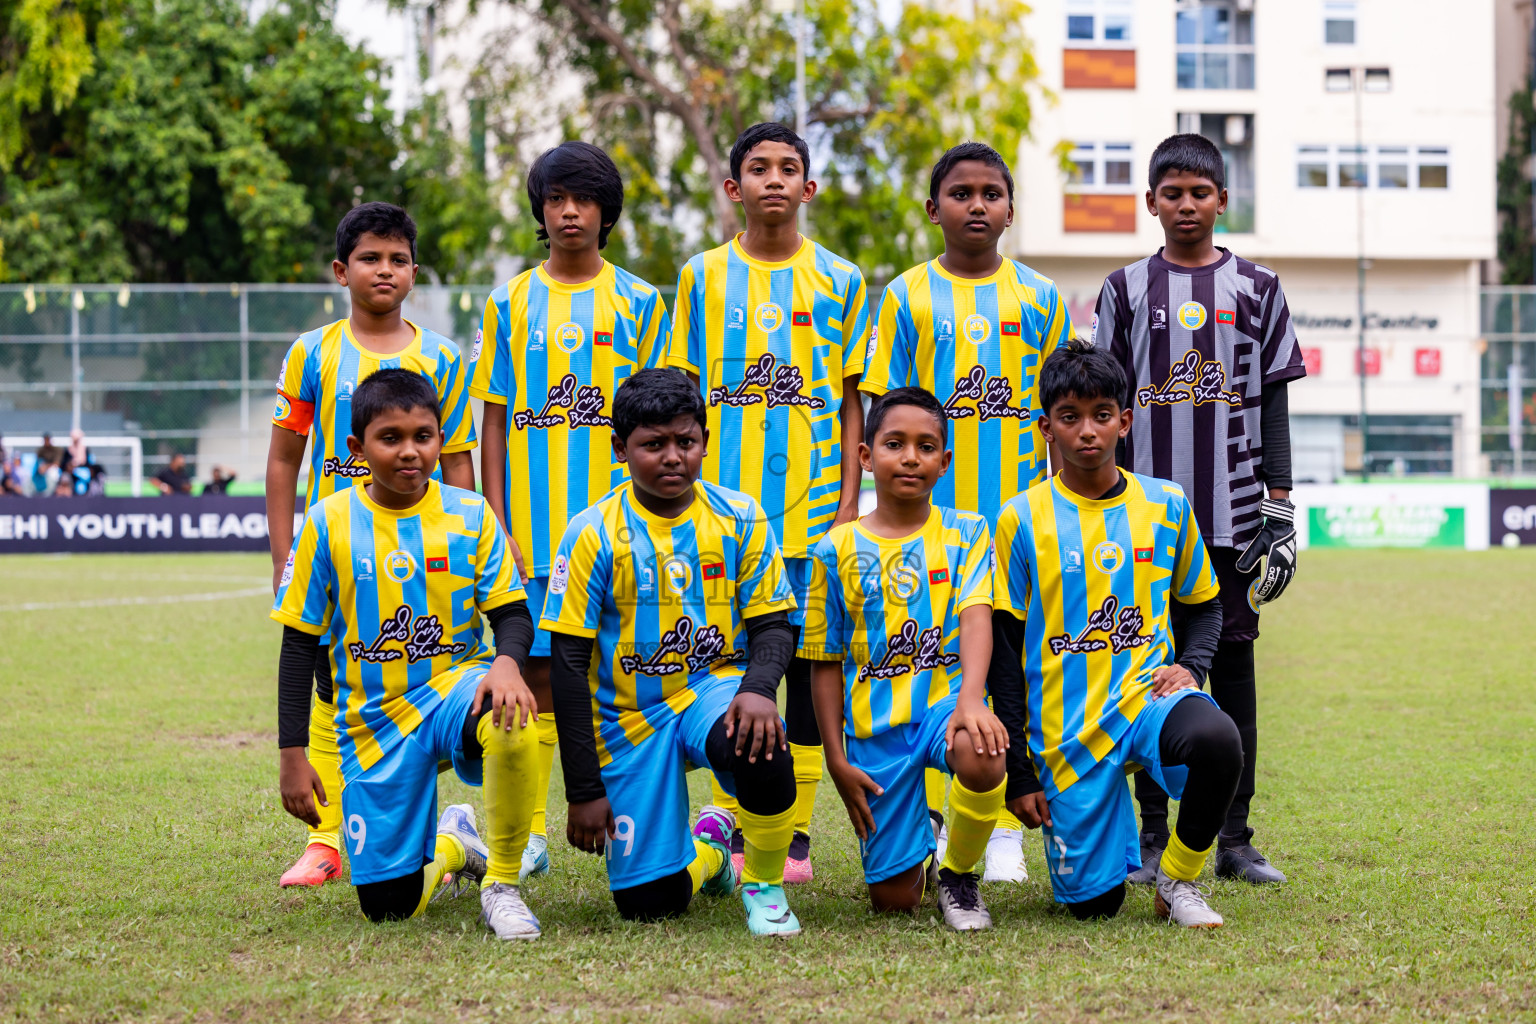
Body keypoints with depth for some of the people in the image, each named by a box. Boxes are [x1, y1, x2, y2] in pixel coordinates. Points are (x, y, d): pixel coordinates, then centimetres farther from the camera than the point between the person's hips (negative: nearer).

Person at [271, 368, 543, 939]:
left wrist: (506, 662, -25)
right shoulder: (330, 524, -3)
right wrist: (292, 754, -3)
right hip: (373, 719, 1)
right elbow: (299, 645, 1)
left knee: (510, 721, -39)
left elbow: (512, 613, 0)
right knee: (389, 906, -5)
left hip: (454, 685, 0)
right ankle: (450, 844, 34)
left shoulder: (470, 515, -1)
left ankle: (501, 882, -16)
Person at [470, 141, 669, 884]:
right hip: (533, 529, 1)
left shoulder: (637, 302, 5)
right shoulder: (511, 304, 8)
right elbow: (494, 419, 8)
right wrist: (496, 522, 0)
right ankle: (528, 835, 6)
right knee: (536, 671, 1)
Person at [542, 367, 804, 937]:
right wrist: (583, 791, -11)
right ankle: (708, 844, 31)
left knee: (760, 746, -38)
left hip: (714, 687, 0)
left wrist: (758, 687, -24)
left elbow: (772, 624, 2)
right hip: (631, 717, 0)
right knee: (648, 904, -7)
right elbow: (568, 664, -7)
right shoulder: (594, 533, -8)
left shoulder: (739, 520, -2)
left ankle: (765, 881, -8)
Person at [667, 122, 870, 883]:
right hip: (723, 505, 1)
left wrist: (849, 499, -2)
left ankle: (796, 836, 6)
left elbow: (852, 399, 6)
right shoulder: (704, 276, 7)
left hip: (812, 507, -1)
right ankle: (732, 829, 9)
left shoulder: (838, 280, 5)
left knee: (809, 660, 0)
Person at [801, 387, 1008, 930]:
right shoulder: (838, 549, 3)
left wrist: (971, 699, -32)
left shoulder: (966, 532, 3)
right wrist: (836, 759, 0)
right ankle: (920, 834, 37)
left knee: (982, 759, -39)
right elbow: (826, 662, 7)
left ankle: (959, 875, -7)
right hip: (874, 721, 1)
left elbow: (976, 617, -13)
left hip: (945, 697, -1)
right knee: (893, 898, -2)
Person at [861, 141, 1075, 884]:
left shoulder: (1040, 299, 7)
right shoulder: (907, 297, 4)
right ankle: (927, 823, 10)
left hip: (1019, 513, 1)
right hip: (932, 510, 0)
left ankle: (1007, 830, 7)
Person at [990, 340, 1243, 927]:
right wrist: (1017, 771, -2)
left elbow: (1203, 605, 19)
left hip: (1149, 697, 1)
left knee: (1217, 739, -35)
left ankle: (1179, 878, -9)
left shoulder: (1166, 506, 4)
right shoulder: (1023, 520, -2)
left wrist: (1190, 666, -4)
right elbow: (1004, 652, 1)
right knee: (1092, 901, -5)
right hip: (1067, 732, -1)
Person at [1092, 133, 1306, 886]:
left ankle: (1234, 837, 7)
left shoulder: (1255, 289, 7)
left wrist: (1280, 501, 0)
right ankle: (1153, 837, 7)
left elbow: (1273, 400, 7)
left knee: (1233, 665, 3)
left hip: (1233, 514, 0)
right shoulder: (1127, 290, 7)